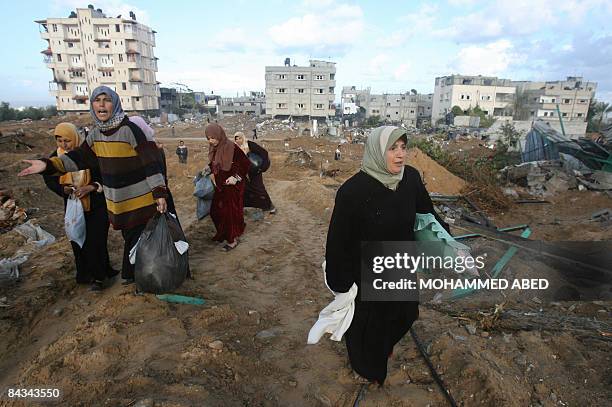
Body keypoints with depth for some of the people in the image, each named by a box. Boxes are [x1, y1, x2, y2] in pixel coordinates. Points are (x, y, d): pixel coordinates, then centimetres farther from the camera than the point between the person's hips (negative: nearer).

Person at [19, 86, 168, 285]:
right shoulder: (95, 134, 6)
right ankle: (134, 274, 37)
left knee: (141, 238, 4)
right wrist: (48, 165, 0)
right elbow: (79, 157, 14)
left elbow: (151, 162, -19)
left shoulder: (130, 129, -17)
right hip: (118, 202, 7)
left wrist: (160, 193, -22)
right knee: (130, 238, 20)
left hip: (141, 200, -7)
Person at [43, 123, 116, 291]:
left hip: (97, 205, -4)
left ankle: (99, 276, 7)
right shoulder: (55, 157, 0)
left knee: (96, 240, -5)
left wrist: (90, 187, -22)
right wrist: (64, 189, -12)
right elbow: (50, 180, 8)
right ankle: (85, 274, 23)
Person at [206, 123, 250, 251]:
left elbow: (246, 163, -17)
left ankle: (233, 239, 17)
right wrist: (212, 174, 6)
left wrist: (236, 177, -21)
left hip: (232, 186, -8)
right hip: (220, 186, 8)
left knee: (231, 212, 1)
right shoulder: (214, 149, 3)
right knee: (215, 211, 15)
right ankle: (223, 233, 37)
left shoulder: (231, 148, -20)